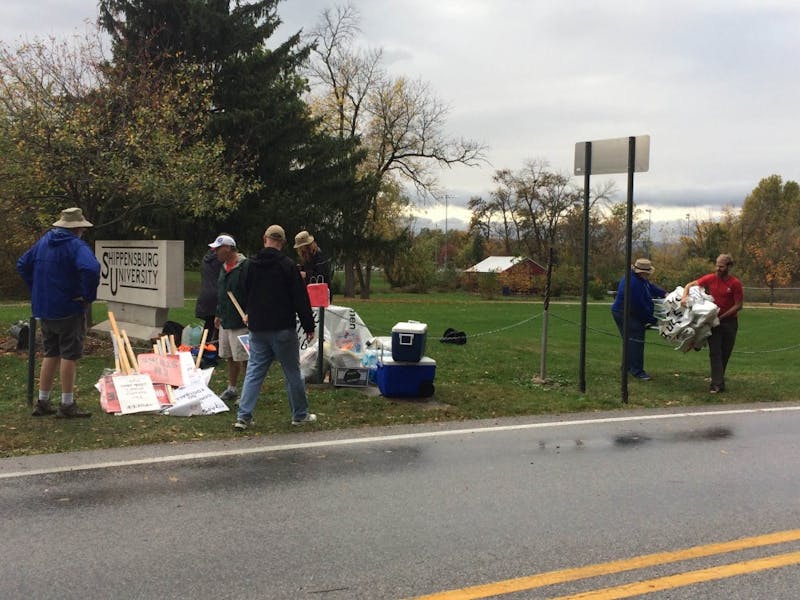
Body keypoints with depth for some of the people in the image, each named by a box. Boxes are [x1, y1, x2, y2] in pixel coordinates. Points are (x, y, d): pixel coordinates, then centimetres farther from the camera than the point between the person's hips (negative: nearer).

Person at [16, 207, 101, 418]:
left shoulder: (43, 241, 11)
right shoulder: (77, 246, -15)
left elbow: (22, 265, 19)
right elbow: (91, 269, -33)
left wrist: (37, 290, 16)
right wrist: (89, 296, -19)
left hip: (44, 308, 7)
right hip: (69, 310, -7)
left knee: (51, 354, 16)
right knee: (69, 355, 1)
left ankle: (42, 402, 20)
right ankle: (67, 405, 5)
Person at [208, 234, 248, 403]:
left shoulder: (245, 267, -16)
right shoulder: (224, 267, 14)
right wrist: (218, 314, 23)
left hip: (240, 322, -9)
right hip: (225, 321, 9)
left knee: (243, 359, -5)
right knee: (230, 357, 16)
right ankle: (232, 389, 27)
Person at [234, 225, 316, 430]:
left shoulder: (252, 264, 5)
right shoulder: (287, 265, -10)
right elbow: (301, 298, -10)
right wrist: (309, 326, -3)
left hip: (257, 328, 5)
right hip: (282, 328, -4)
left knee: (254, 371, 7)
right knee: (292, 371, 7)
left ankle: (243, 416, 0)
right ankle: (300, 415, 16)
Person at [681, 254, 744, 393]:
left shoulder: (735, 283, -11)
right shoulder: (710, 278, -4)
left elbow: (739, 305, -8)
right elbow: (690, 285, 2)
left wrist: (722, 316, -14)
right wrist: (684, 296, -17)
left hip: (729, 321, -1)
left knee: (725, 353, 9)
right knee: (715, 353, -6)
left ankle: (718, 380, 25)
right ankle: (717, 384, -10)